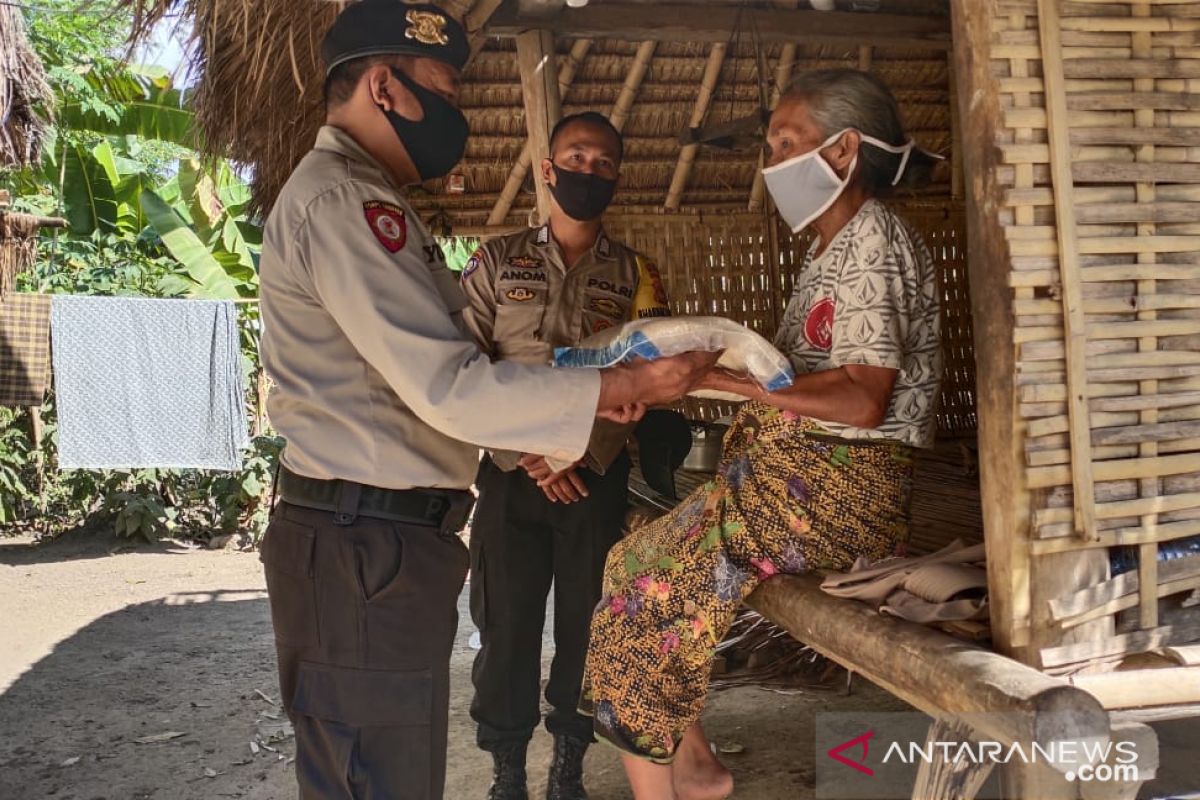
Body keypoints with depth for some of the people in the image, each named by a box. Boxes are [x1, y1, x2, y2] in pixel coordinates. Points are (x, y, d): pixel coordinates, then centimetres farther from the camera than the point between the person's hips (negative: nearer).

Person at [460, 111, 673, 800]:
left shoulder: (638, 275, 8)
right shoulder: (498, 262, 7)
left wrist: (580, 457, -16)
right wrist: (527, 455, -10)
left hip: (599, 480, 1)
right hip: (512, 476, 0)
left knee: (588, 628, 5)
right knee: (507, 627, 2)